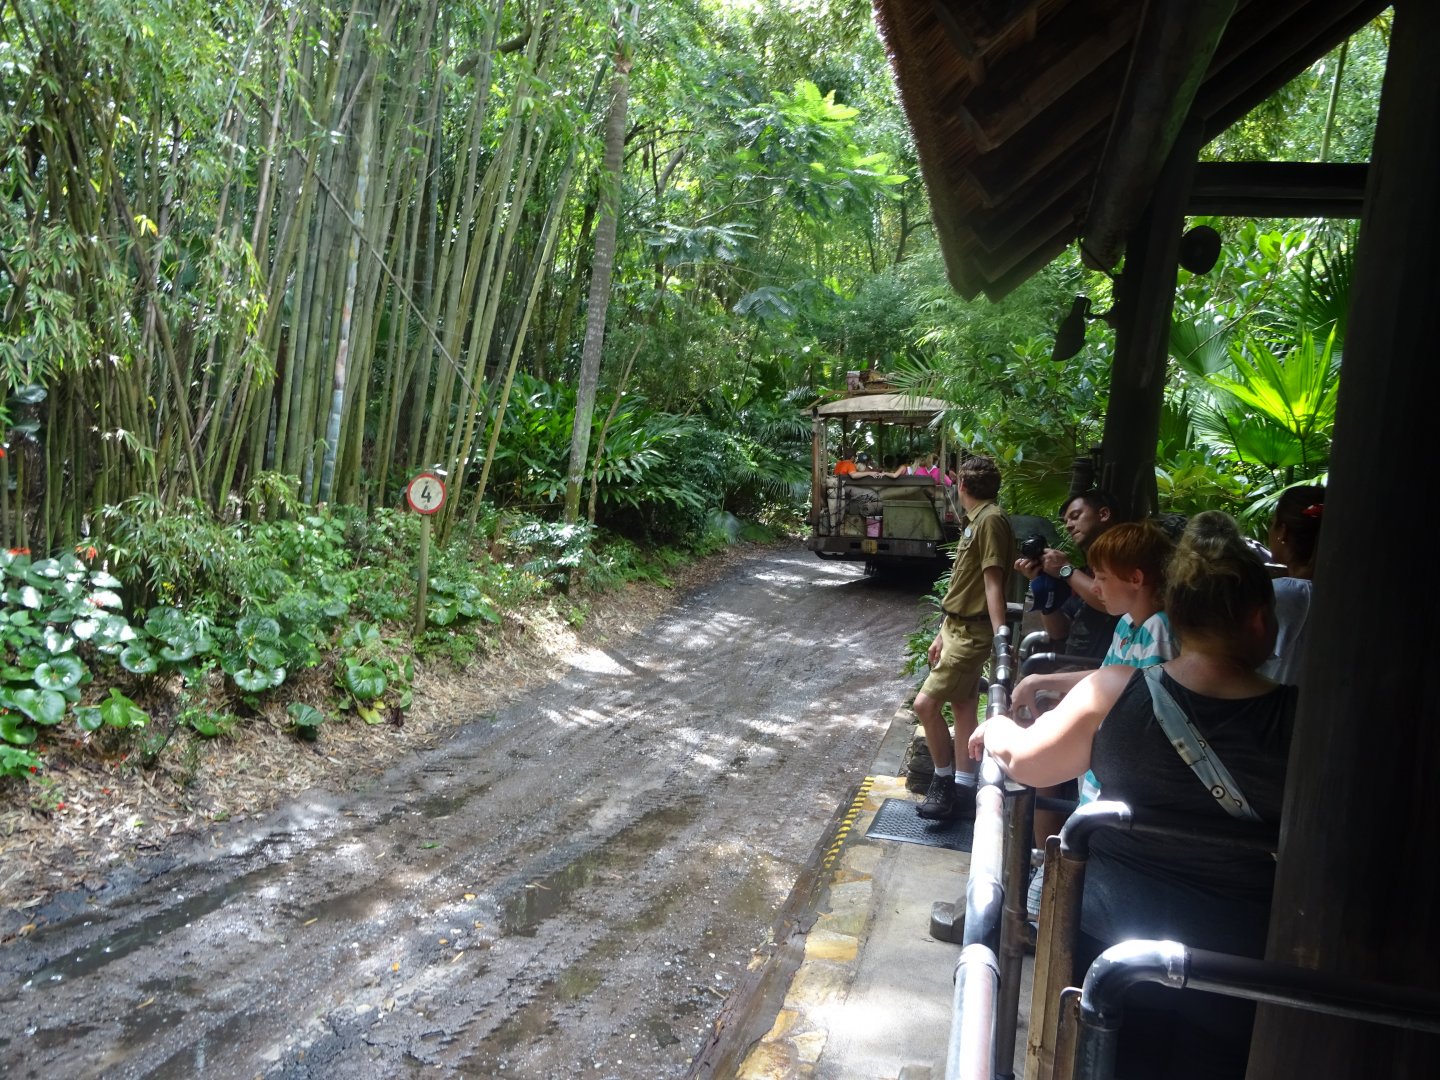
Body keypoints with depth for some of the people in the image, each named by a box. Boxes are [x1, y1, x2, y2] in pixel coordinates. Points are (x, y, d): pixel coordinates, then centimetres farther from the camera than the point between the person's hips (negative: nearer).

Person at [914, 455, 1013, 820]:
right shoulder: (974, 520, 14)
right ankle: (962, 790, 19)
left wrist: (1000, 636, -27)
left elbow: (993, 583, -23)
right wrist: (943, 634, 20)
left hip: (972, 634, -10)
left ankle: (943, 783, 4)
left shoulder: (990, 519, -17)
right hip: (957, 627, 10)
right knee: (962, 707, 12)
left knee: (926, 703, -12)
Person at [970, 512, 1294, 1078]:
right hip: (1237, 962, 0)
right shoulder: (1303, 719, -18)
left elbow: (1025, 761, -2)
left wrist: (1000, 729, 19)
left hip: (1111, 937, 1)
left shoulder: (1112, 692, -15)